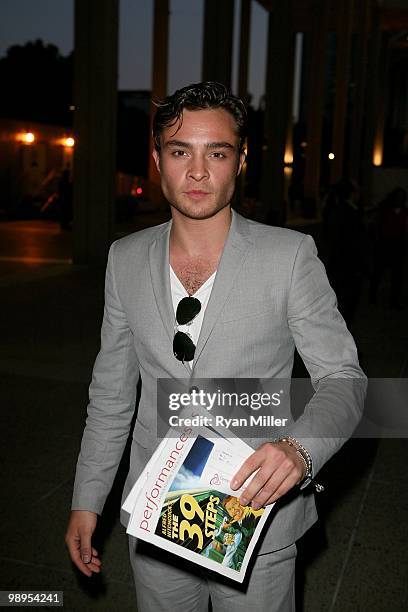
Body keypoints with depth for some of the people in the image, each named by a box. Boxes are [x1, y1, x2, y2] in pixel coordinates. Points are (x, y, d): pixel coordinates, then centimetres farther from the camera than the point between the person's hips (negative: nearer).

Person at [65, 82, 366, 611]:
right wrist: (86, 502, 8)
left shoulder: (291, 256, -12)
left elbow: (342, 378, -8)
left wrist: (299, 448, -28)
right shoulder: (126, 259, -1)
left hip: (257, 516, -2)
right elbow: (111, 392, 5)